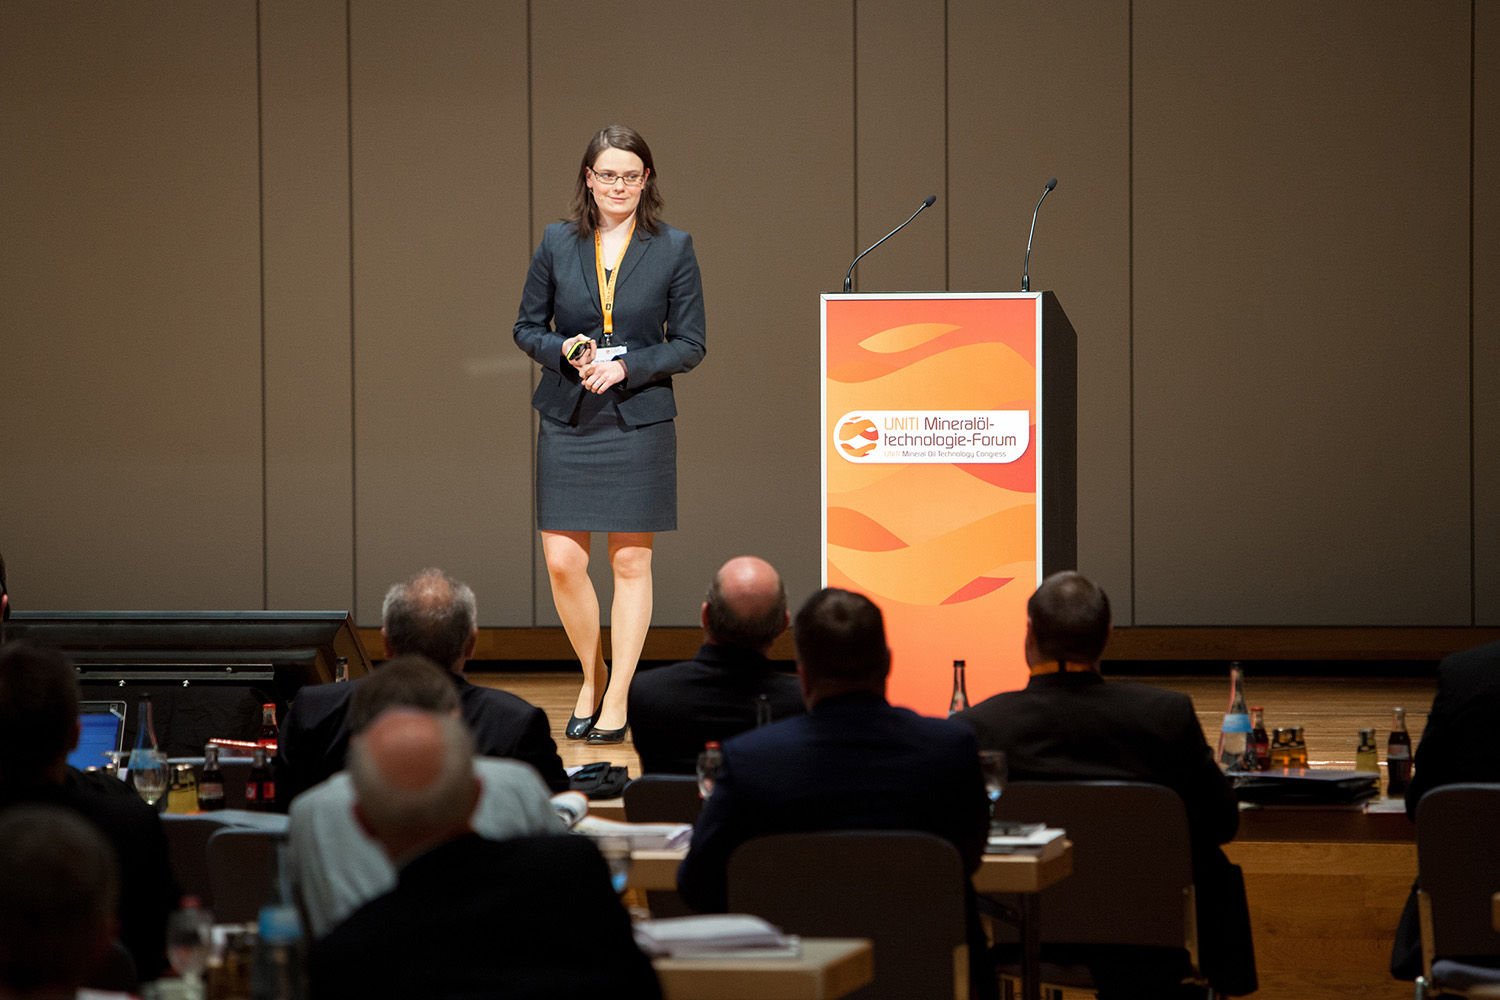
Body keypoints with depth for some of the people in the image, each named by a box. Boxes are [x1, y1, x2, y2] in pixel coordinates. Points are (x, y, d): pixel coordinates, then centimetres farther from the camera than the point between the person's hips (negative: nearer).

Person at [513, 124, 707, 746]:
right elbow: (527, 327, 10)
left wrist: (627, 366, -13)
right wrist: (565, 350, -11)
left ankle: (617, 699, 10)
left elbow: (690, 344, 1)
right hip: (567, 420, 1)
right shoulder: (558, 244, 5)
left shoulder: (673, 248, 1)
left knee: (631, 561, 1)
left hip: (638, 421, -1)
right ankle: (591, 676, 20)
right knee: (562, 561, -3)